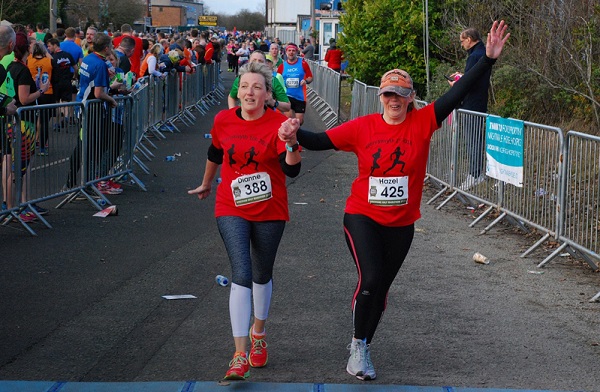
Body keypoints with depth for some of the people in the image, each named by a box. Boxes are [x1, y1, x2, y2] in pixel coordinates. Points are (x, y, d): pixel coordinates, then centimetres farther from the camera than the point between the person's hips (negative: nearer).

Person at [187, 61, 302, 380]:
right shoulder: (223, 121, -3)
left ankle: (258, 332, 45)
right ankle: (240, 357, -17)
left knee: (262, 275, 17)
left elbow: (291, 170, -24)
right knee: (242, 275, -15)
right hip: (232, 210, 0)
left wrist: (291, 144, -43)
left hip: (270, 211, 0)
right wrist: (206, 184, 32)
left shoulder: (278, 124, -12)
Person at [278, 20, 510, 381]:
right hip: (363, 217, -2)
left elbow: (459, 92, -12)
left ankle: (364, 346, 34)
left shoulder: (422, 123, -6)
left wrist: (489, 59, -20)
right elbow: (323, 141, -3)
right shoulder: (363, 127, -5)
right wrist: (296, 135, -22)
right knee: (371, 279, -17)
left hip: (401, 224, 2)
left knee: (381, 287, 13)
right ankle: (359, 346, 4)